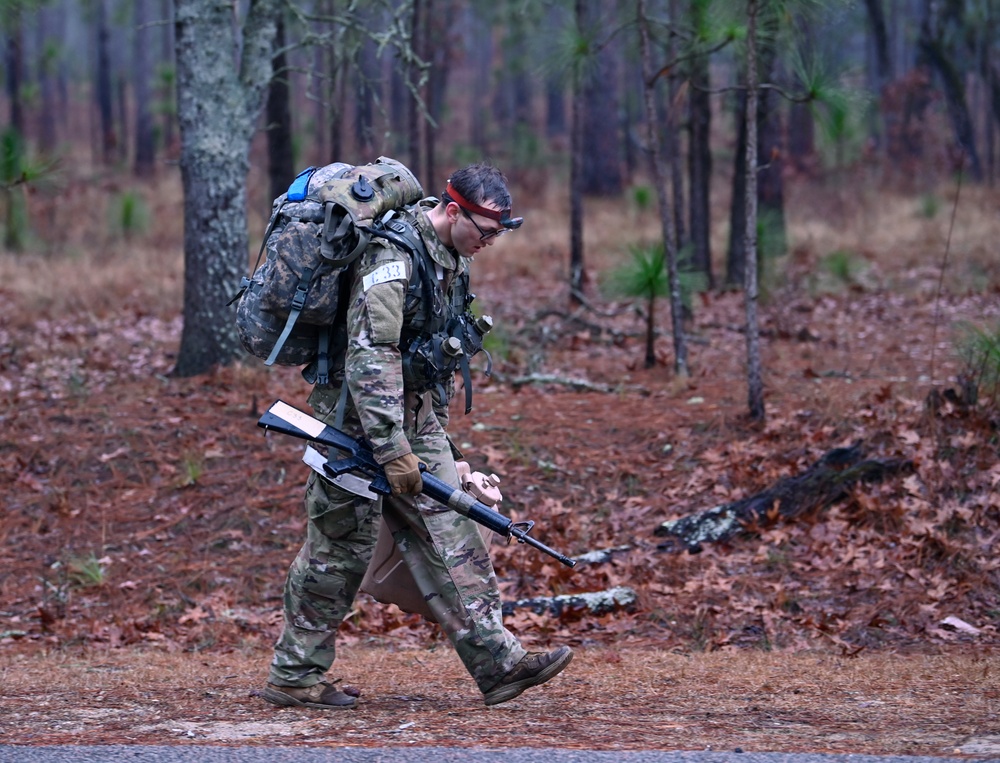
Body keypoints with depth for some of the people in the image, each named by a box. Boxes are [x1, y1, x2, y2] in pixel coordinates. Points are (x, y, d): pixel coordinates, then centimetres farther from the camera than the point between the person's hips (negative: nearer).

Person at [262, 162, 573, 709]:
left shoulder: (453, 255, 7)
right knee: (341, 547, -1)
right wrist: (392, 450, -30)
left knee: (451, 537, 3)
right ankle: (293, 676, 10)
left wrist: (436, 430, 22)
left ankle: (497, 663, 2)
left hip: (417, 415, 9)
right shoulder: (394, 255, -23)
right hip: (362, 416, -9)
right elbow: (370, 356, -28)